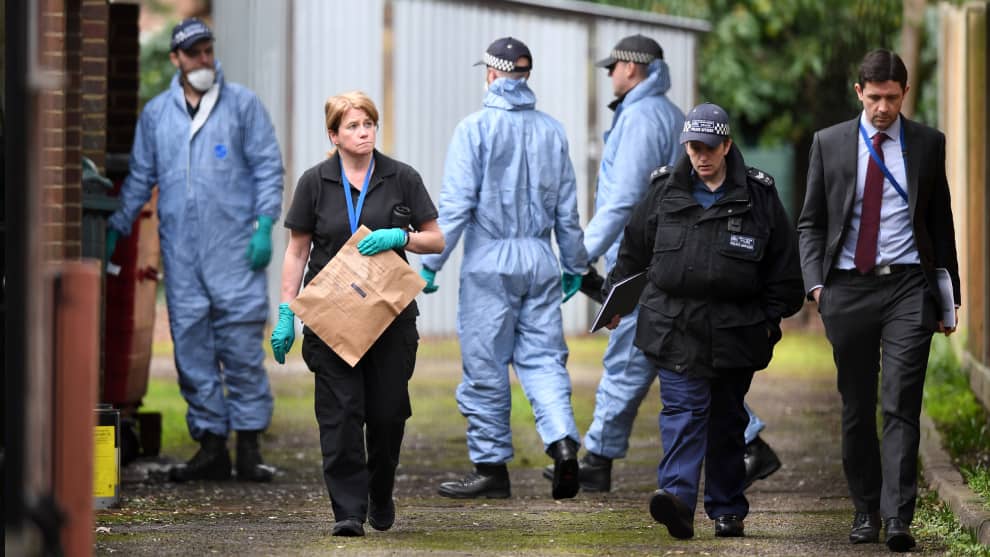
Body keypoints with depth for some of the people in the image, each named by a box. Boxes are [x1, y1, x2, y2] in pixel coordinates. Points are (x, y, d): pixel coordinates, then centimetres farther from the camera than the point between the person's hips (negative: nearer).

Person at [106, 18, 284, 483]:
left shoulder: (242, 104, 5)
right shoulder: (155, 113, 13)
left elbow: (268, 166, 3)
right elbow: (140, 178, 19)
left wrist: (265, 225, -7)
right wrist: (115, 229, 12)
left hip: (235, 250, -3)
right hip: (179, 250, 3)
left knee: (242, 346, -6)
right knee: (192, 349, 2)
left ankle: (249, 447, -2)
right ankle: (210, 446, 7)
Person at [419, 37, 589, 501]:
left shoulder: (476, 128, -6)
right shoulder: (551, 131, 8)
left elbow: (456, 204, -11)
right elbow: (567, 207, 13)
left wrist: (430, 262, -7)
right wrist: (575, 265, 23)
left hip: (490, 260, -4)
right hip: (540, 258, 4)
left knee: (485, 364, 3)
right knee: (542, 357, 6)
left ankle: (491, 467, 7)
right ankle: (562, 441, -16)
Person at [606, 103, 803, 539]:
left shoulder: (758, 197, 2)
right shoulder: (664, 193, 5)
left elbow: (783, 266, 7)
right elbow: (633, 250, 16)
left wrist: (772, 318, 5)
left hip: (734, 329, 0)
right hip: (674, 325, 0)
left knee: (727, 419, 9)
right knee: (683, 409, -14)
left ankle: (727, 510, 18)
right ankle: (677, 496, -27)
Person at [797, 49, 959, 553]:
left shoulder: (928, 144, 7)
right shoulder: (829, 143, 6)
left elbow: (941, 223, 12)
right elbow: (811, 222, 9)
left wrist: (949, 296, 10)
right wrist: (815, 281, -6)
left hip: (908, 287, -1)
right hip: (848, 287, 1)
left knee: (901, 406, -10)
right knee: (857, 408, 7)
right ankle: (866, 511, 18)